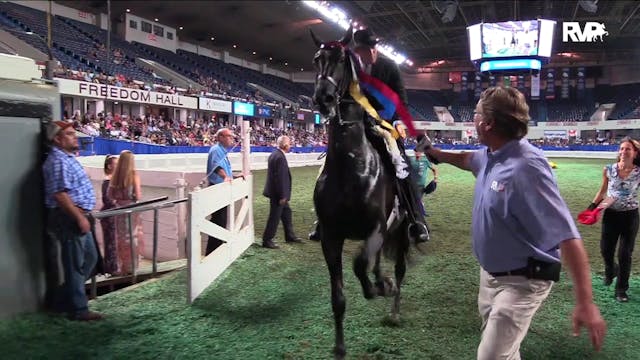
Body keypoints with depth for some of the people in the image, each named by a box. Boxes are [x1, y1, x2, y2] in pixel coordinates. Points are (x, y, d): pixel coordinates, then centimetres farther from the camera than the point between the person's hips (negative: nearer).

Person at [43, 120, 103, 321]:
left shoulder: (68, 158, 16)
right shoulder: (58, 161, -17)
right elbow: (60, 194, -25)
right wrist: (79, 218, -23)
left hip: (77, 216, 11)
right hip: (69, 218, -11)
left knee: (90, 257, 18)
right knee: (74, 264, -1)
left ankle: (62, 298, 29)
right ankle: (78, 309, 10)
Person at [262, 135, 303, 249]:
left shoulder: (275, 154, 8)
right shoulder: (280, 157, -23)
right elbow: (280, 178, -25)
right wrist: (282, 196, -21)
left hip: (276, 192, 10)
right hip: (277, 193, -10)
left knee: (286, 212, 20)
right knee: (275, 217, 0)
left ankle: (290, 236, 32)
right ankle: (267, 240, 10)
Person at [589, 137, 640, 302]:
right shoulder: (609, 170, -5)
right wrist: (593, 205, 1)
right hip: (611, 214, 2)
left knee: (625, 254, 4)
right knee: (605, 250, 7)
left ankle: (621, 289, 20)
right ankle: (611, 271, 42)